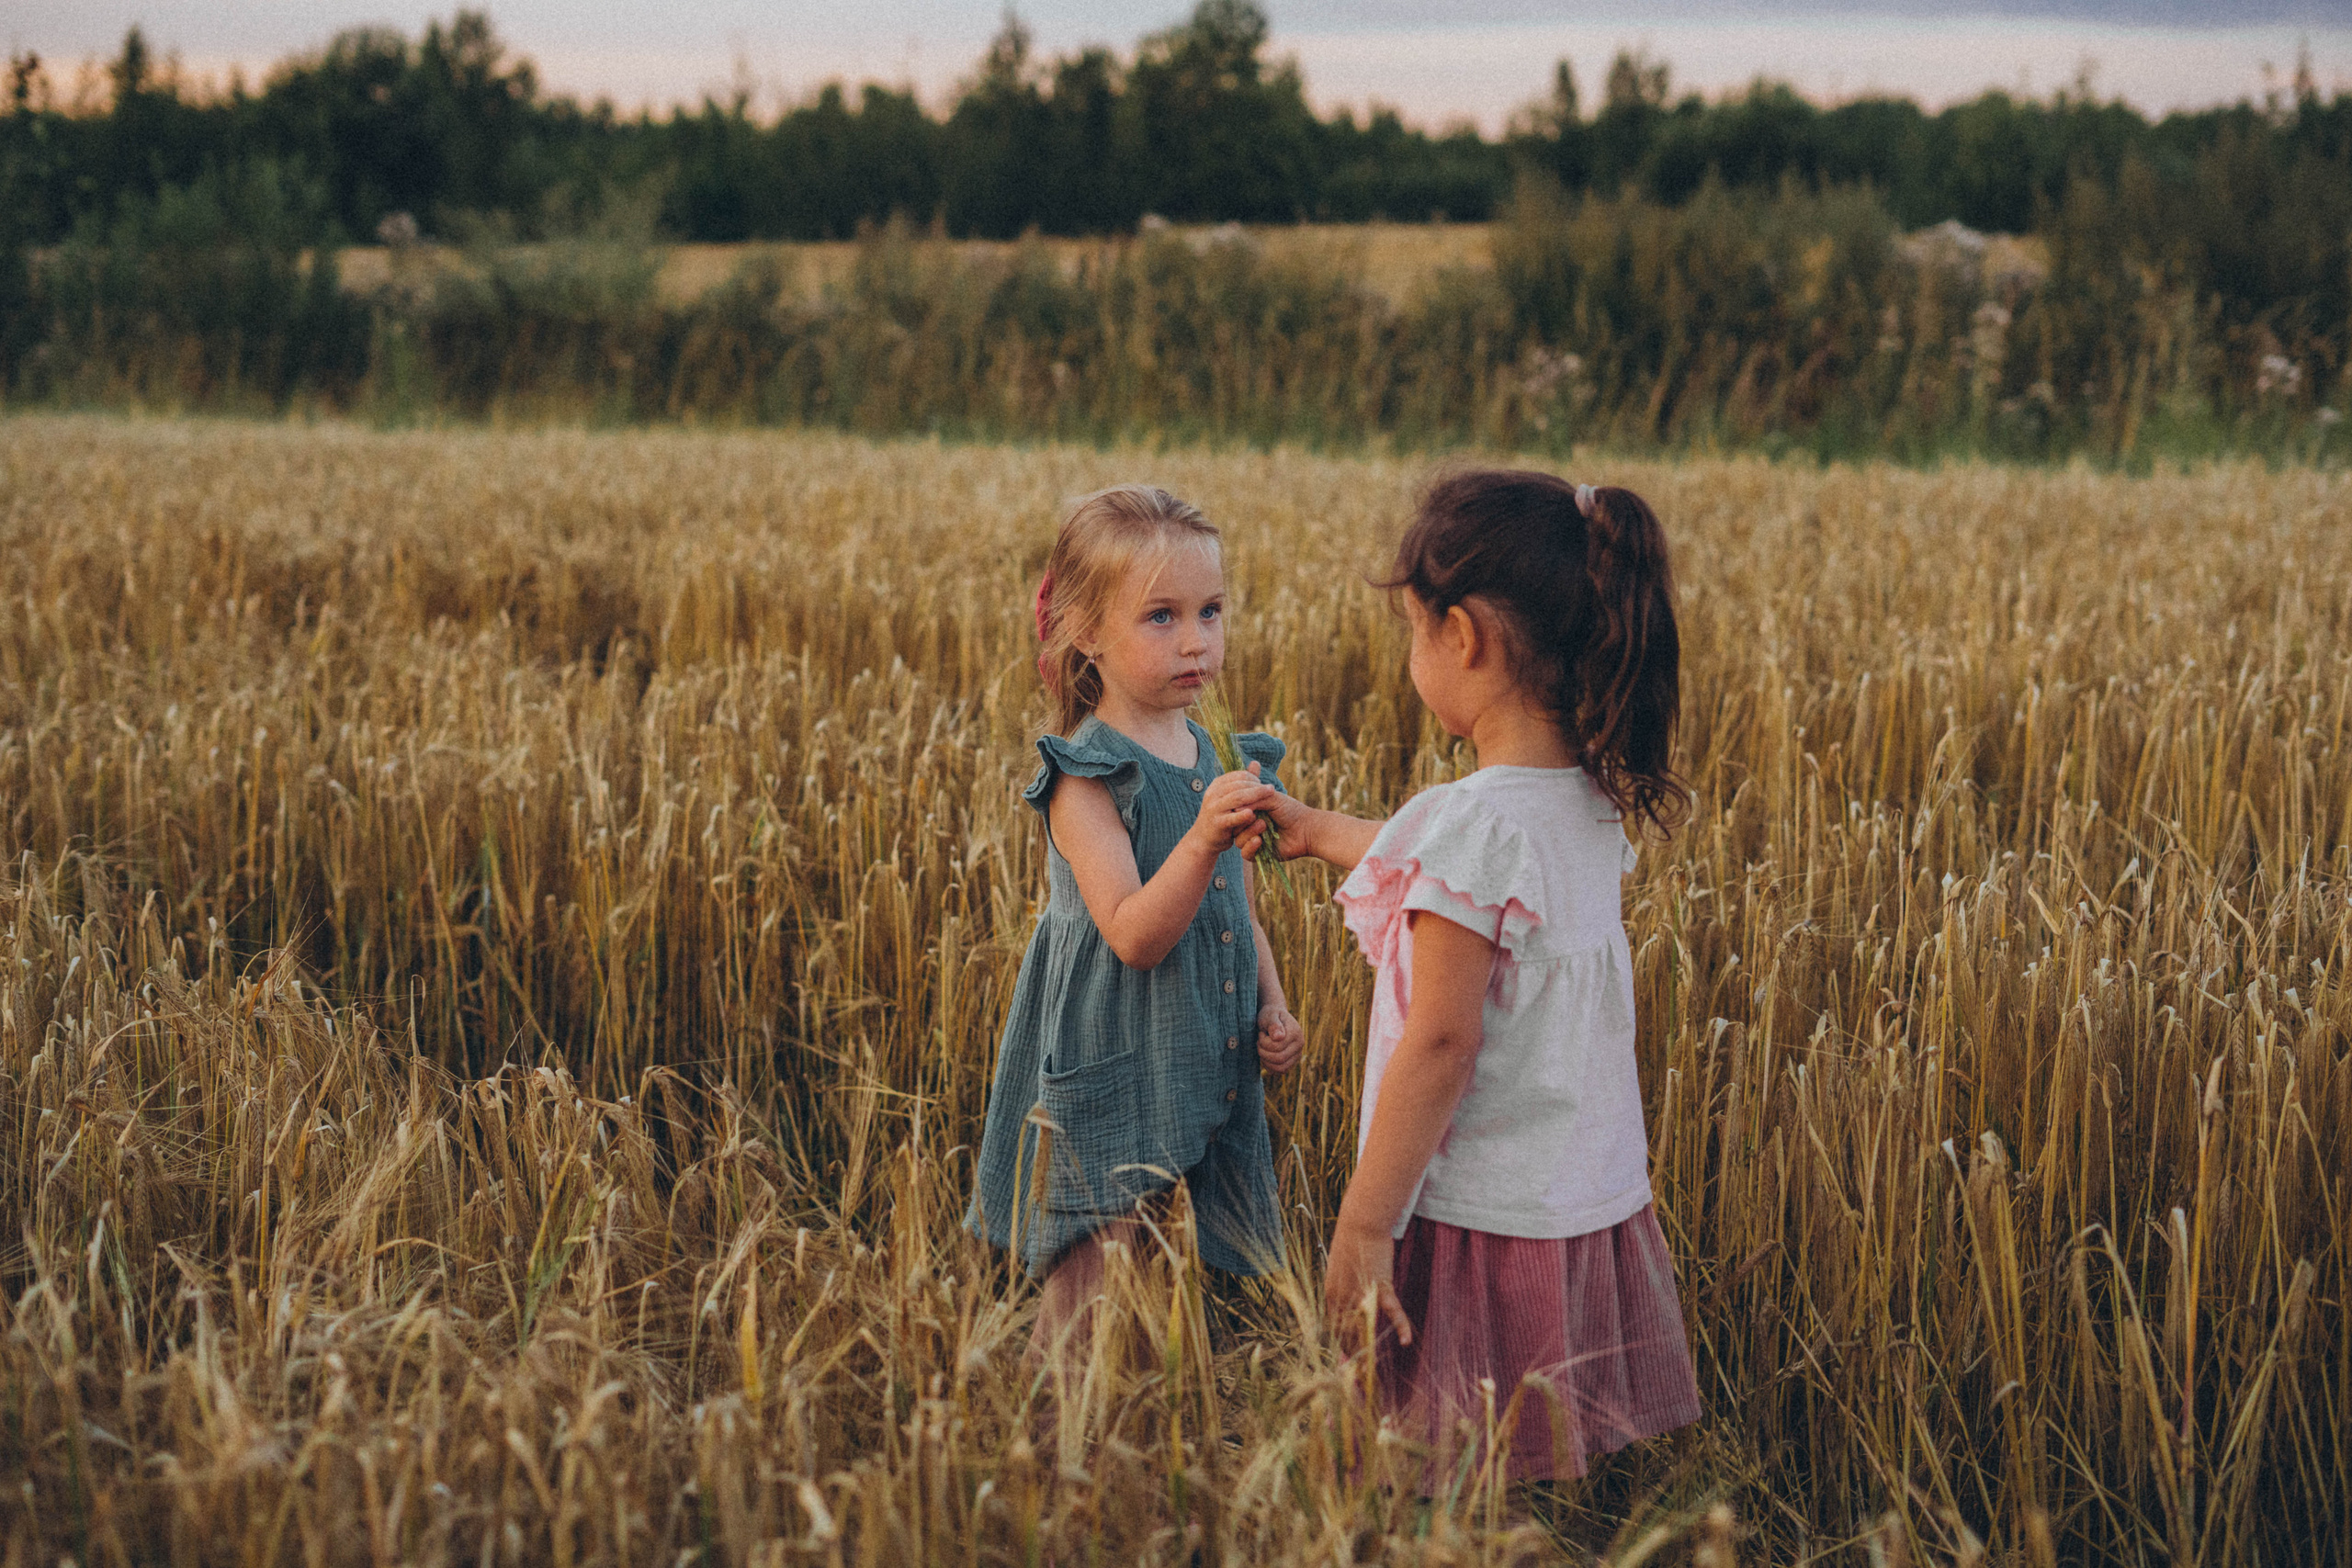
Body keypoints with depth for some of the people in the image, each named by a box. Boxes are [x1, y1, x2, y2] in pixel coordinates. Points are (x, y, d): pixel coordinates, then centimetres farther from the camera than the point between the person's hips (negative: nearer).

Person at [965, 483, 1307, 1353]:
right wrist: (1204, 839, -36)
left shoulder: (1221, 762, 8)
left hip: (1207, 1086, 7)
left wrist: (1272, 1011, 4)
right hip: (1111, 1088, -7)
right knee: (1093, 1321, -2)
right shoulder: (1088, 776, -14)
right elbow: (1133, 936, -23)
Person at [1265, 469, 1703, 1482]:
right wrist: (1316, 831, 38)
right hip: (1597, 1206, 8)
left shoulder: (1473, 820, -21)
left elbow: (1440, 1045, -20)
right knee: (1545, 1496, 15)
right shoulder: (1592, 803, 5)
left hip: (1478, 1221, -8)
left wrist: (1364, 1221, -14)